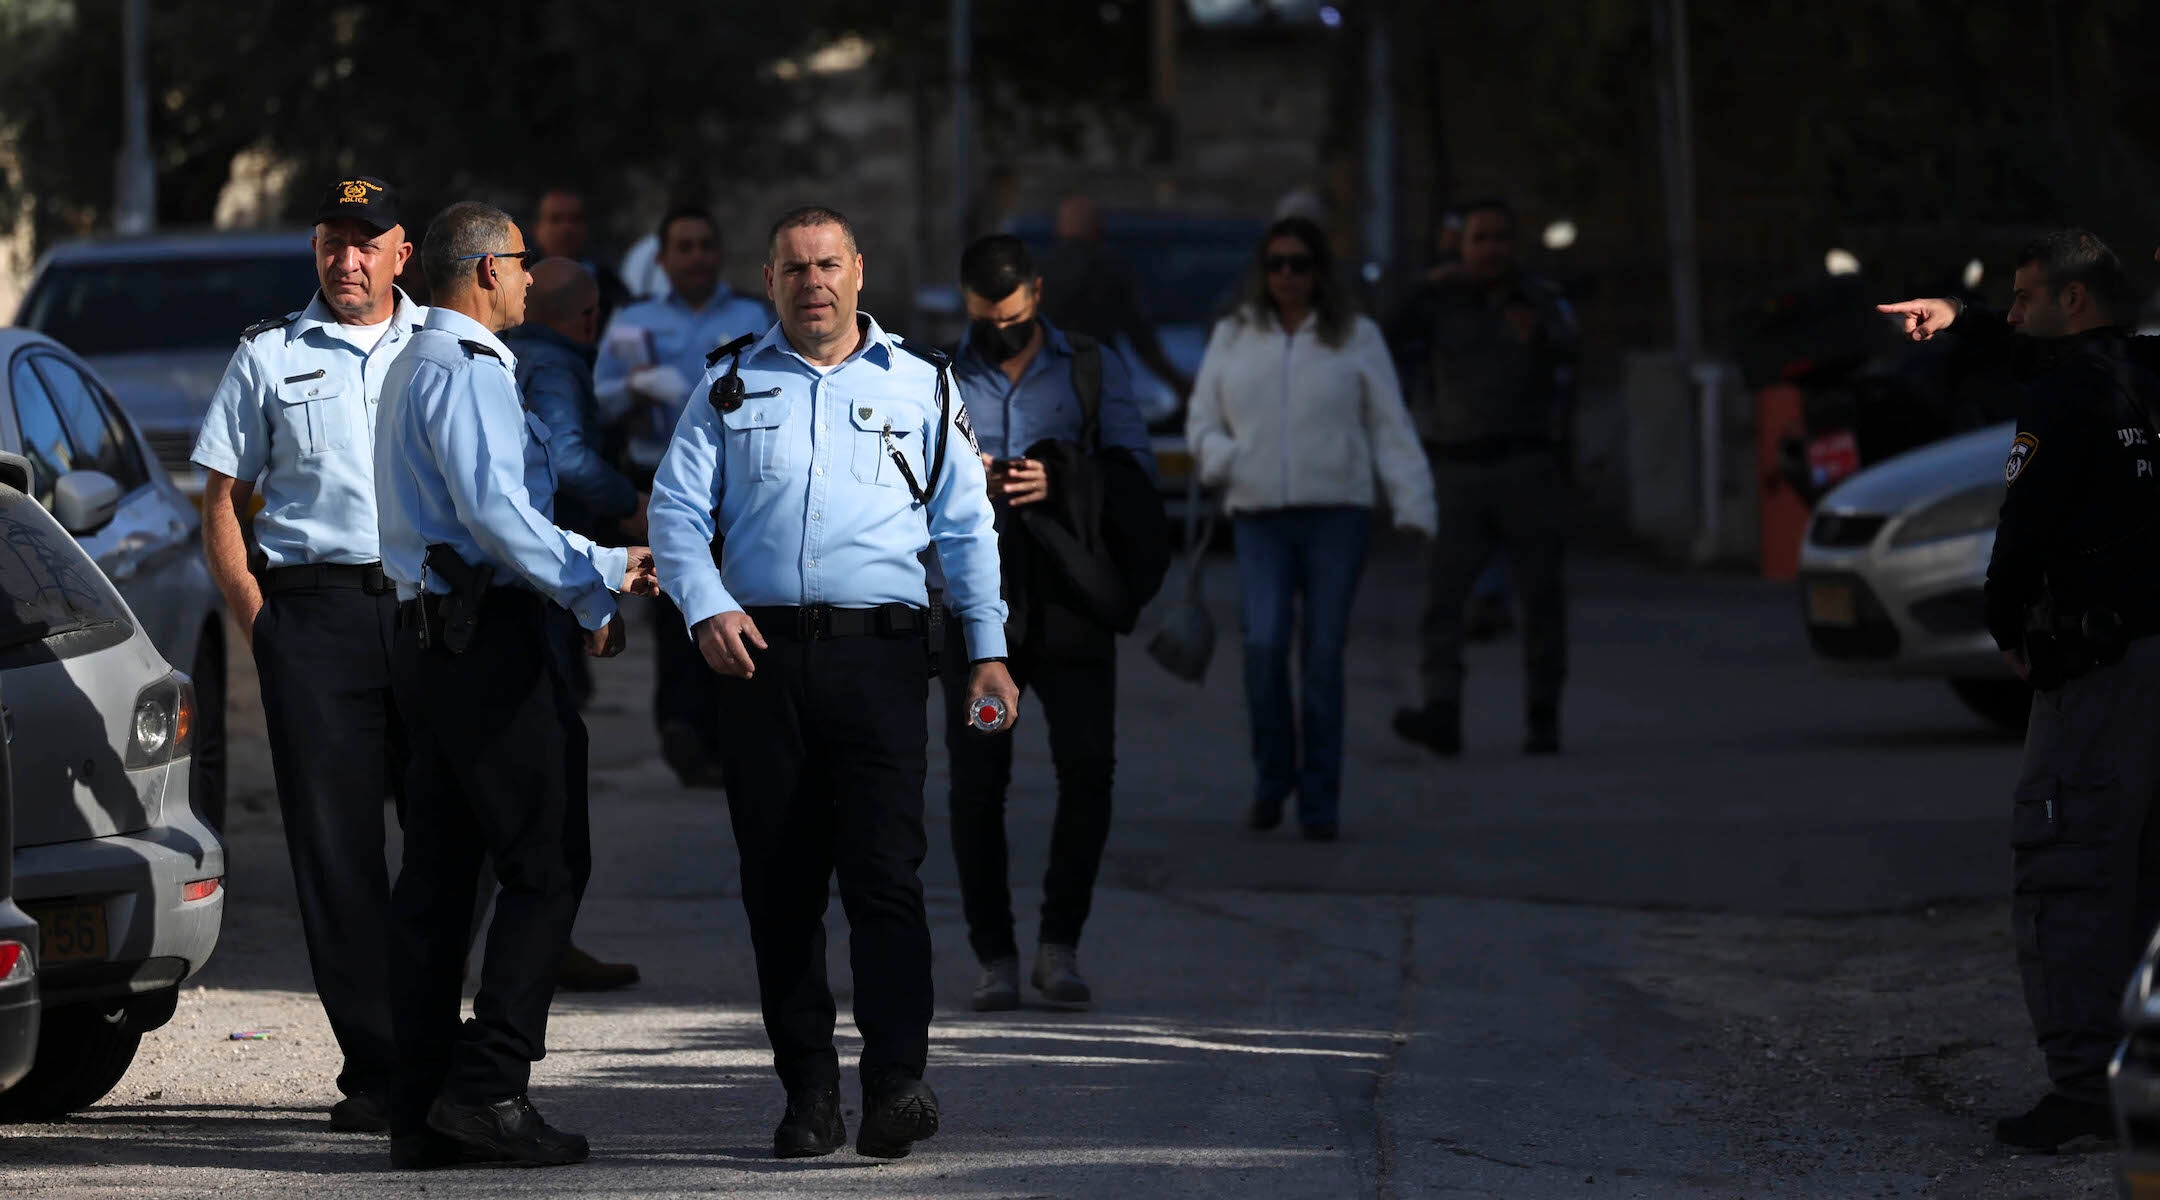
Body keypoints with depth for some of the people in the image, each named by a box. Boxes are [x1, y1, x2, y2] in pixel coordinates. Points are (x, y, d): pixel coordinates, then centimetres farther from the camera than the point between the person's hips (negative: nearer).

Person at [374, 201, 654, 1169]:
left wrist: (589, 589, 21)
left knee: (436, 875, 8)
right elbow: (495, 511, -21)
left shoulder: (416, 367, 22)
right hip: (485, 639, -10)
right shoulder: (464, 371, -11)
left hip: (429, 640, 10)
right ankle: (488, 1085, -13)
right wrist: (600, 573, -9)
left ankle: (420, 1112, 7)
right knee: (547, 864, -8)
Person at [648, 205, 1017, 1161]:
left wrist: (986, 646, 5)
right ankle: (809, 1095, 7)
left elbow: (966, 526, 13)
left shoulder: (918, 385, 12)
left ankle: (895, 1084, -18)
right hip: (760, 651, 2)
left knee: (884, 868, -13)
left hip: (878, 652, -2)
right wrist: (706, 606, -10)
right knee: (779, 883, 2)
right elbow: (676, 511, 7)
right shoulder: (730, 386, 13)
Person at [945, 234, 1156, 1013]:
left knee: (1088, 765, -10)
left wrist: (1061, 484, -18)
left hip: (1070, 602, -1)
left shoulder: (1093, 371, 10)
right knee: (977, 779, -3)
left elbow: (1135, 472, 1)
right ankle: (995, 957, 4)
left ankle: (1060, 946, 0)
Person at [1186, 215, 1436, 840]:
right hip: (1260, 518, 1)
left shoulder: (1356, 339, 6)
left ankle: (1319, 803, 5)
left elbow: (1391, 430, 3)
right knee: (1264, 645, -17)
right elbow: (1202, 423, 14)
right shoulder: (1233, 338, 10)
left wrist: (1413, 505, -8)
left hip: (1337, 514, -1)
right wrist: (1221, 457, -9)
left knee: (1322, 658, -4)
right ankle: (1272, 776, 3)